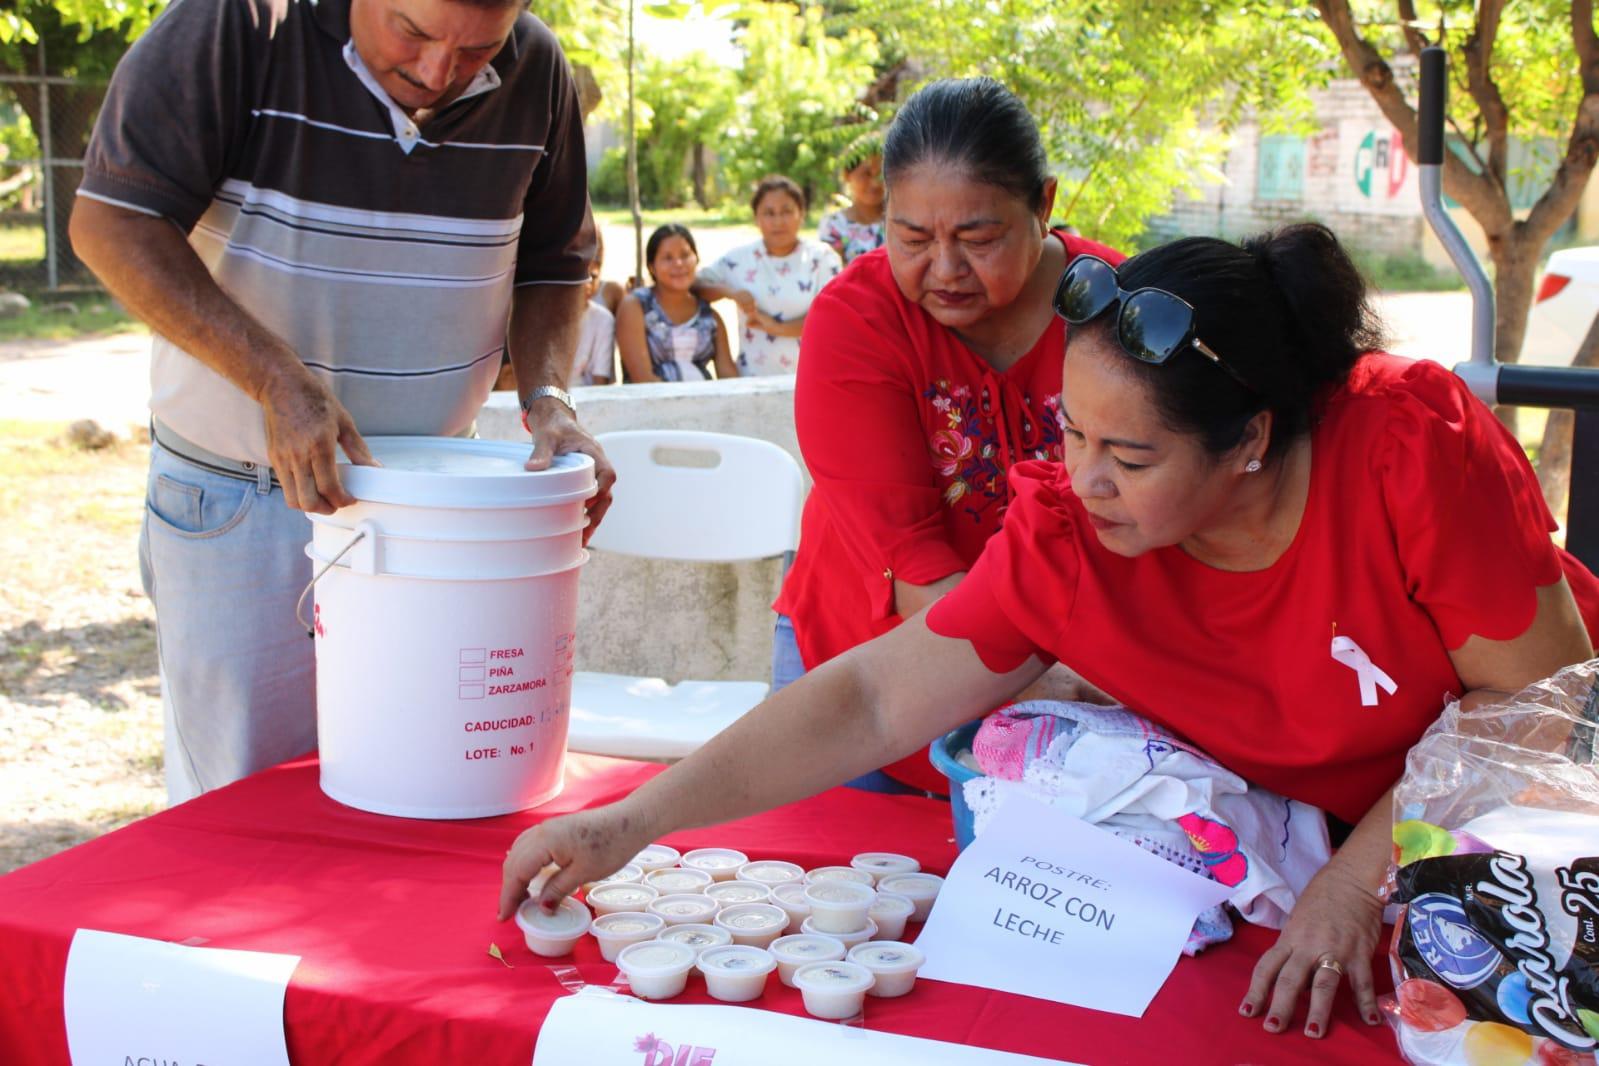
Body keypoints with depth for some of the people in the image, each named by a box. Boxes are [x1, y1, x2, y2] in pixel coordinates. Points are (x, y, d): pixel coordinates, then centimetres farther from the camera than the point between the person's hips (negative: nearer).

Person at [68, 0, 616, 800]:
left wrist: (547, 395, -9)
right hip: (237, 494, -3)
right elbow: (112, 223, -17)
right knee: (241, 788, 8)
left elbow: (553, 264, 9)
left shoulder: (536, 74, -3)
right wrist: (280, 381, -26)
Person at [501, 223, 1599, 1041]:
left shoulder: (1414, 446, -30)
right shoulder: (1066, 536, -22)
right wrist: (632, 822, -25)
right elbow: (872, 704, -19)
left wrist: (1359, 880, -26)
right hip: (1297, 828, 4)